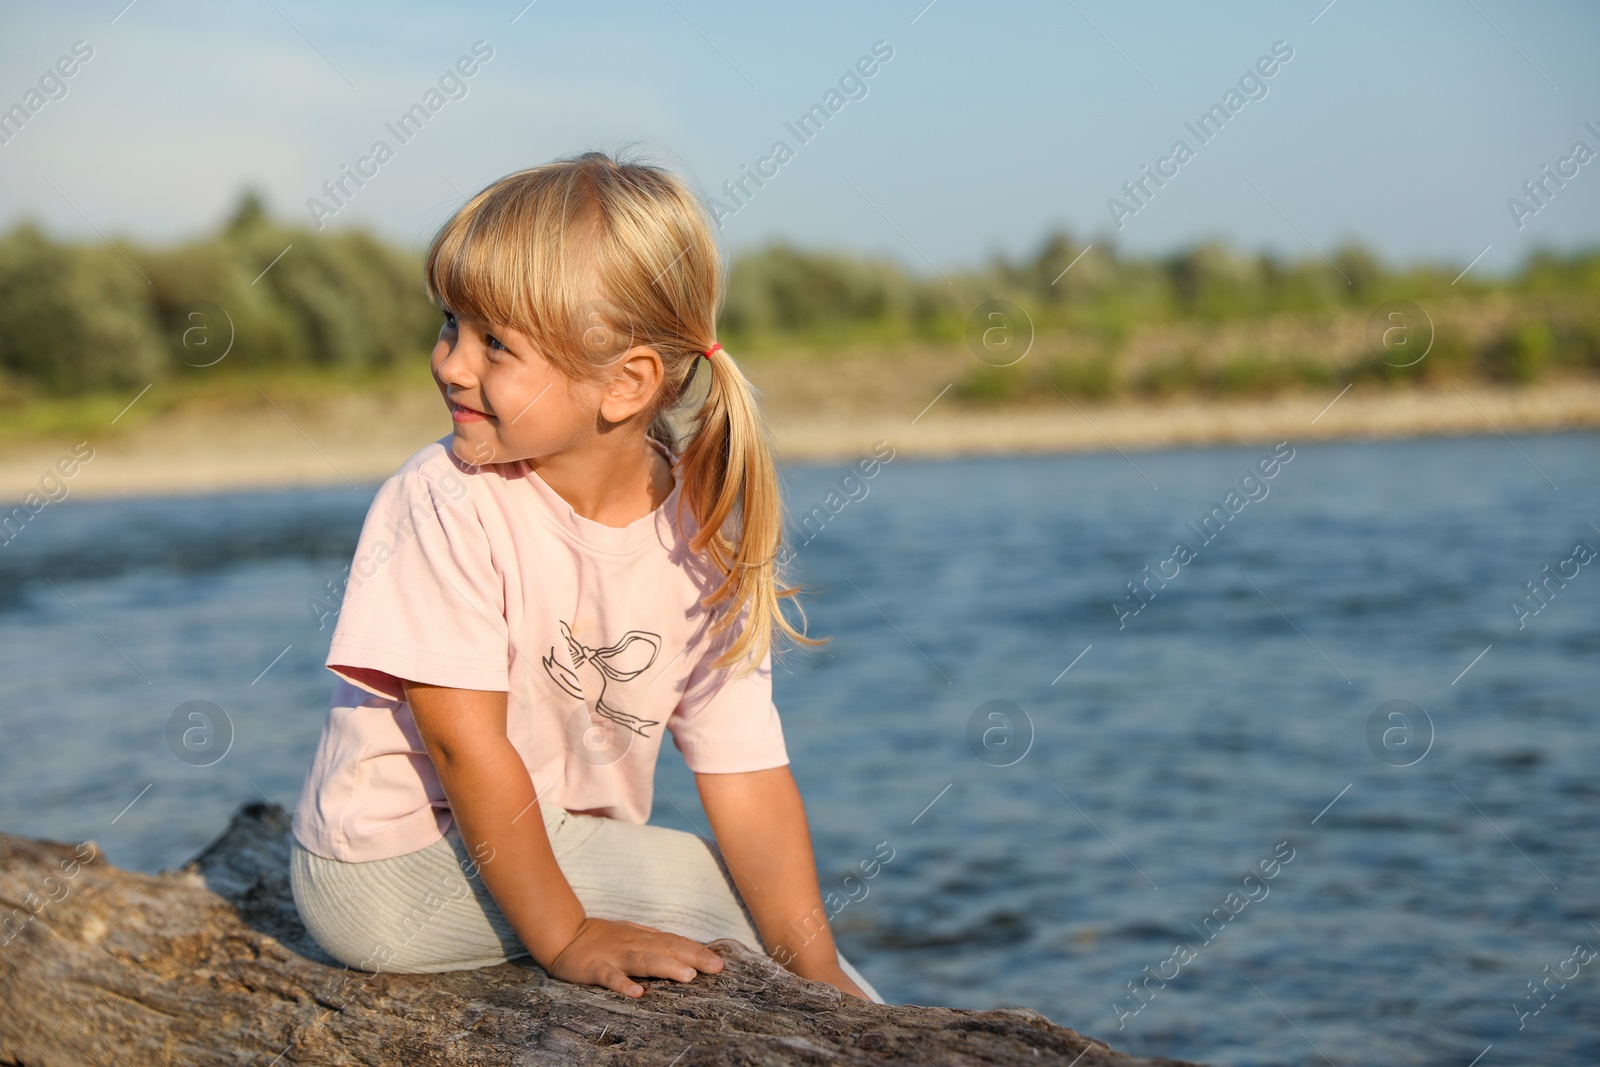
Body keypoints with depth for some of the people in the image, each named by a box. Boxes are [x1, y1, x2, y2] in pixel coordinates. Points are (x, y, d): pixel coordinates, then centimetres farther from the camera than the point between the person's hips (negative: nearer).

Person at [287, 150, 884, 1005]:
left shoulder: (703, 541, -7)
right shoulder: (444, 502, -19)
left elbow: (748, 781, -8)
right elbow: (463, 742, -20)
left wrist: (819, 974, -16)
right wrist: (563, 937, -21)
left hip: (568, 848, 5)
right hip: (394, 864, -5)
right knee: (717, 889, -14)